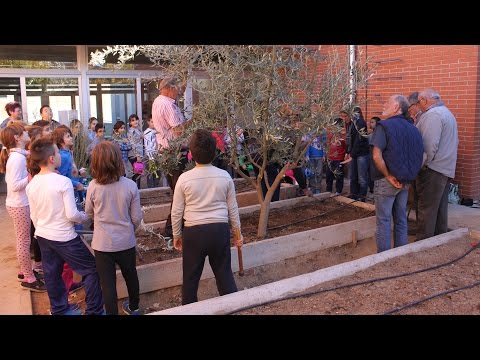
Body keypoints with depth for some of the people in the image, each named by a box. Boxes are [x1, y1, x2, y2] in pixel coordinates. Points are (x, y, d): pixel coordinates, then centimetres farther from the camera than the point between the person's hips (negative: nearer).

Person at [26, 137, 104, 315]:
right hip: (64, 237, -7)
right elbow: (72, 215, -21)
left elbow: (34, 216, 9)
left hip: (42, 236, 7)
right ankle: (94, 310, 15)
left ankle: (59, 309, 36)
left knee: (52, 274, 20)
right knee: (91, 269, 7)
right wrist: (85, 216, -1)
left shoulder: (31, 184, -1)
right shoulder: (63, 182, -22)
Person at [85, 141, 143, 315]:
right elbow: (136, 218, -7)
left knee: (108, 282, 11)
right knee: (130, 275, 24)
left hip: (102, 243, -1)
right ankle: (133, 307, 44)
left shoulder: (93, 186, -15)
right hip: (126, 241, 2)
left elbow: (89, 212, 3)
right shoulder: (130, 186, -15)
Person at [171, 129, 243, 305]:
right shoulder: (225, 176, -5)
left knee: (190, 277, 14)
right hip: (220, 230, 2)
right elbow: (232, 209, 4)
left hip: (194, 232, -2)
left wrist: (176, 235, 12)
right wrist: (237, 232, 17)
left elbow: (176, 212, -3)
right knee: (224, 273, 16)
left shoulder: (184, 179, -10)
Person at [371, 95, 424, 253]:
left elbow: (377, 156, -21)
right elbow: (421, 156, 8)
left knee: (384, 221, 2)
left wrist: (389, 176, -13)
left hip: (386, 181, -6)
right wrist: (409, 175, 5)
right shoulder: (412, 128, 8)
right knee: (401, 220, 15)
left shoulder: (384, 126, -11)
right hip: (405, 181, 6)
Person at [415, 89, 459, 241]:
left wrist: (421, 164, -16)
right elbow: (454, 142, 23)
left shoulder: (433, 114, -14)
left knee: (426, 210, -6)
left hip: (433, 169, -10)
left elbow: (429, 144, -23)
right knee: (440, 208, 15)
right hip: (446, 168, 10)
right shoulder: (447, 113, 20)